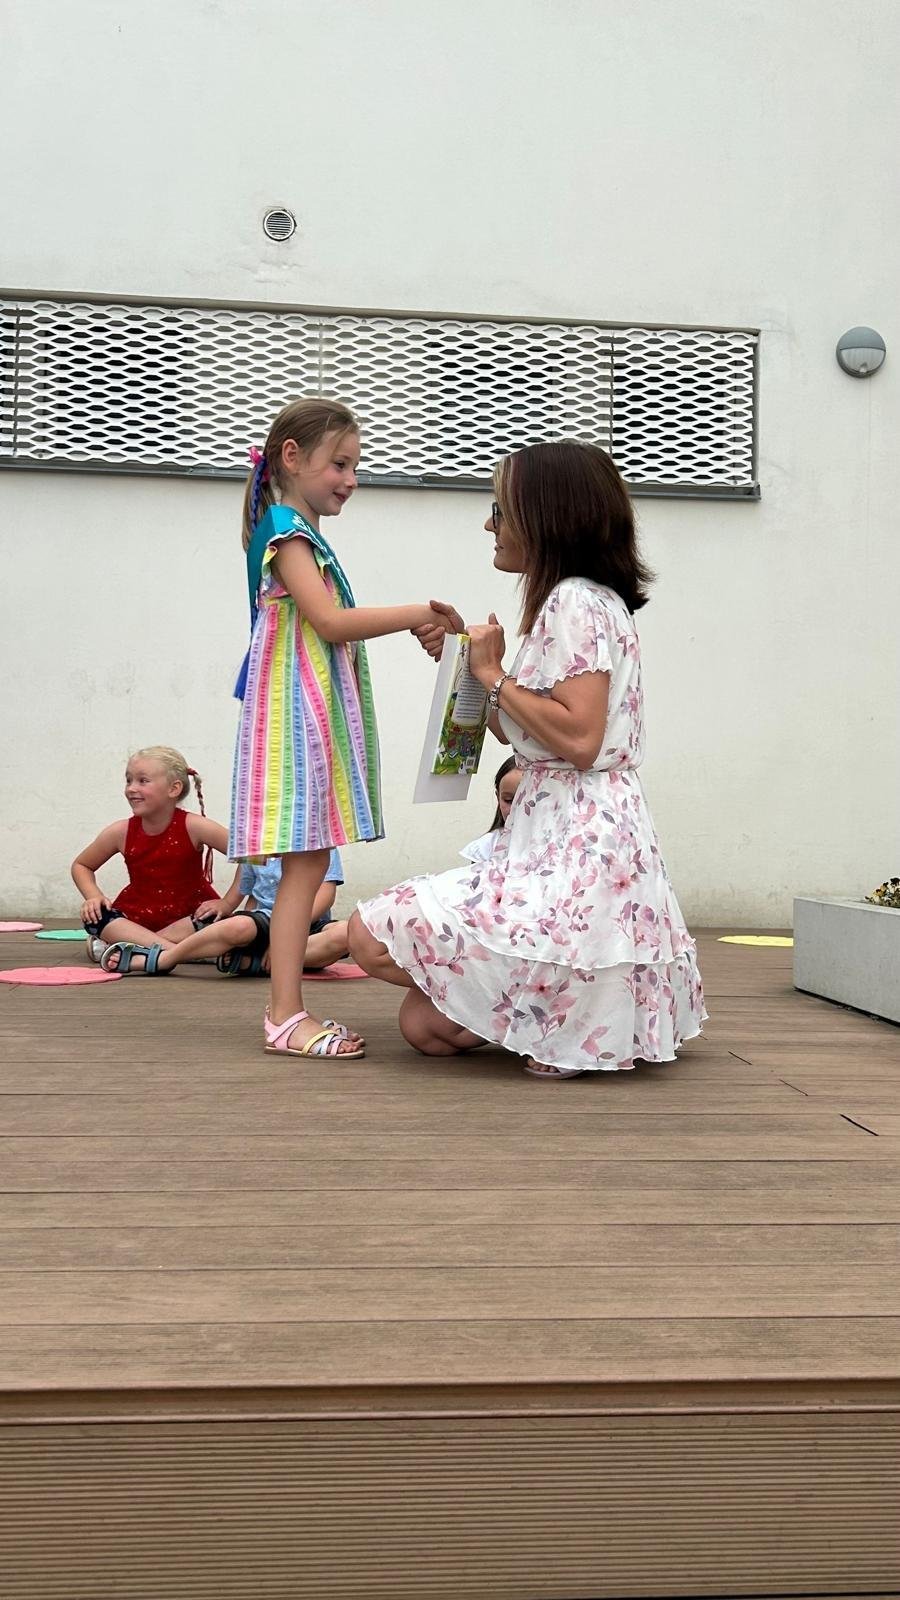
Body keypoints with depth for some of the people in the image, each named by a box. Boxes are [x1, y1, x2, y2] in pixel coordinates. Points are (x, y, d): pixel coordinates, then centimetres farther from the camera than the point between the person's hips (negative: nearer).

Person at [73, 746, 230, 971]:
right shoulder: (121, 832, -6)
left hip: (188, 918, -2)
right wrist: (94, 896, -8)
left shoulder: (192, 826, -14)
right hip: (137, 918, 2)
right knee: (95, 917, -26)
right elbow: (81, 865, 11)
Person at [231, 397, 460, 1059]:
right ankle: (286, 1017, -9)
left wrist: (415, 631, 10)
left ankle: (290, 1012, 11)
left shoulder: (305, 535, 21)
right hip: (296, 712, -10)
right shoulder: (286, 531, -8)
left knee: (309, 863, 7)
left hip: (320, 713, 10)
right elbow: (330, 621, -18)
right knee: (304, 863, -11)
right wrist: (418, 614, -13)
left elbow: (332, 630, 18)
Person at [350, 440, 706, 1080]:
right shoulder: (583, 602, 19)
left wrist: (496, 673, -11)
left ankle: (572, 1020, -4)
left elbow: (578, 737, -23)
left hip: (576, 852, -10)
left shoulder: (576, 601, -11)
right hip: (555, 841, 10)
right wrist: (469, 661, 13)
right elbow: (519, 735, 22)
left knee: (372, 936, -15)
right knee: (425, 1025, 8)